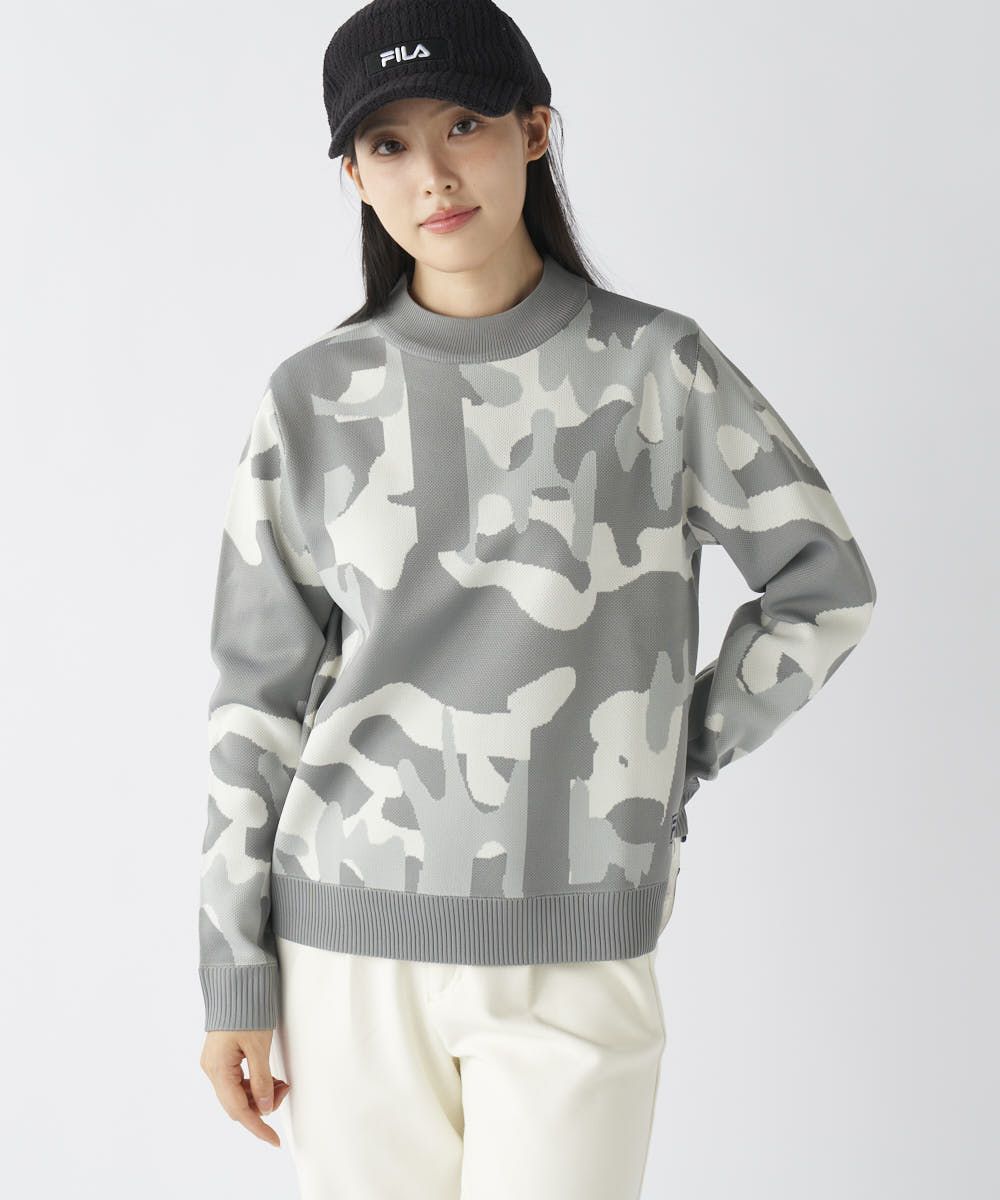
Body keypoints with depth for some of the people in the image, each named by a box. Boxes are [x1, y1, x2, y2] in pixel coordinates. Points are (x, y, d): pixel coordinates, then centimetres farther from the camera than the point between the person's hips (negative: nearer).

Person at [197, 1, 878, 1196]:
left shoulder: (660, 368, -2)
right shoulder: (315, 400, 1)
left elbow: (824, 590, 7)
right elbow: (261, 693, 3)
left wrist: (671, 766, 2)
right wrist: (233, 973, 3)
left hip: (574, 954, -1)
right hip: (350, 937, 1)